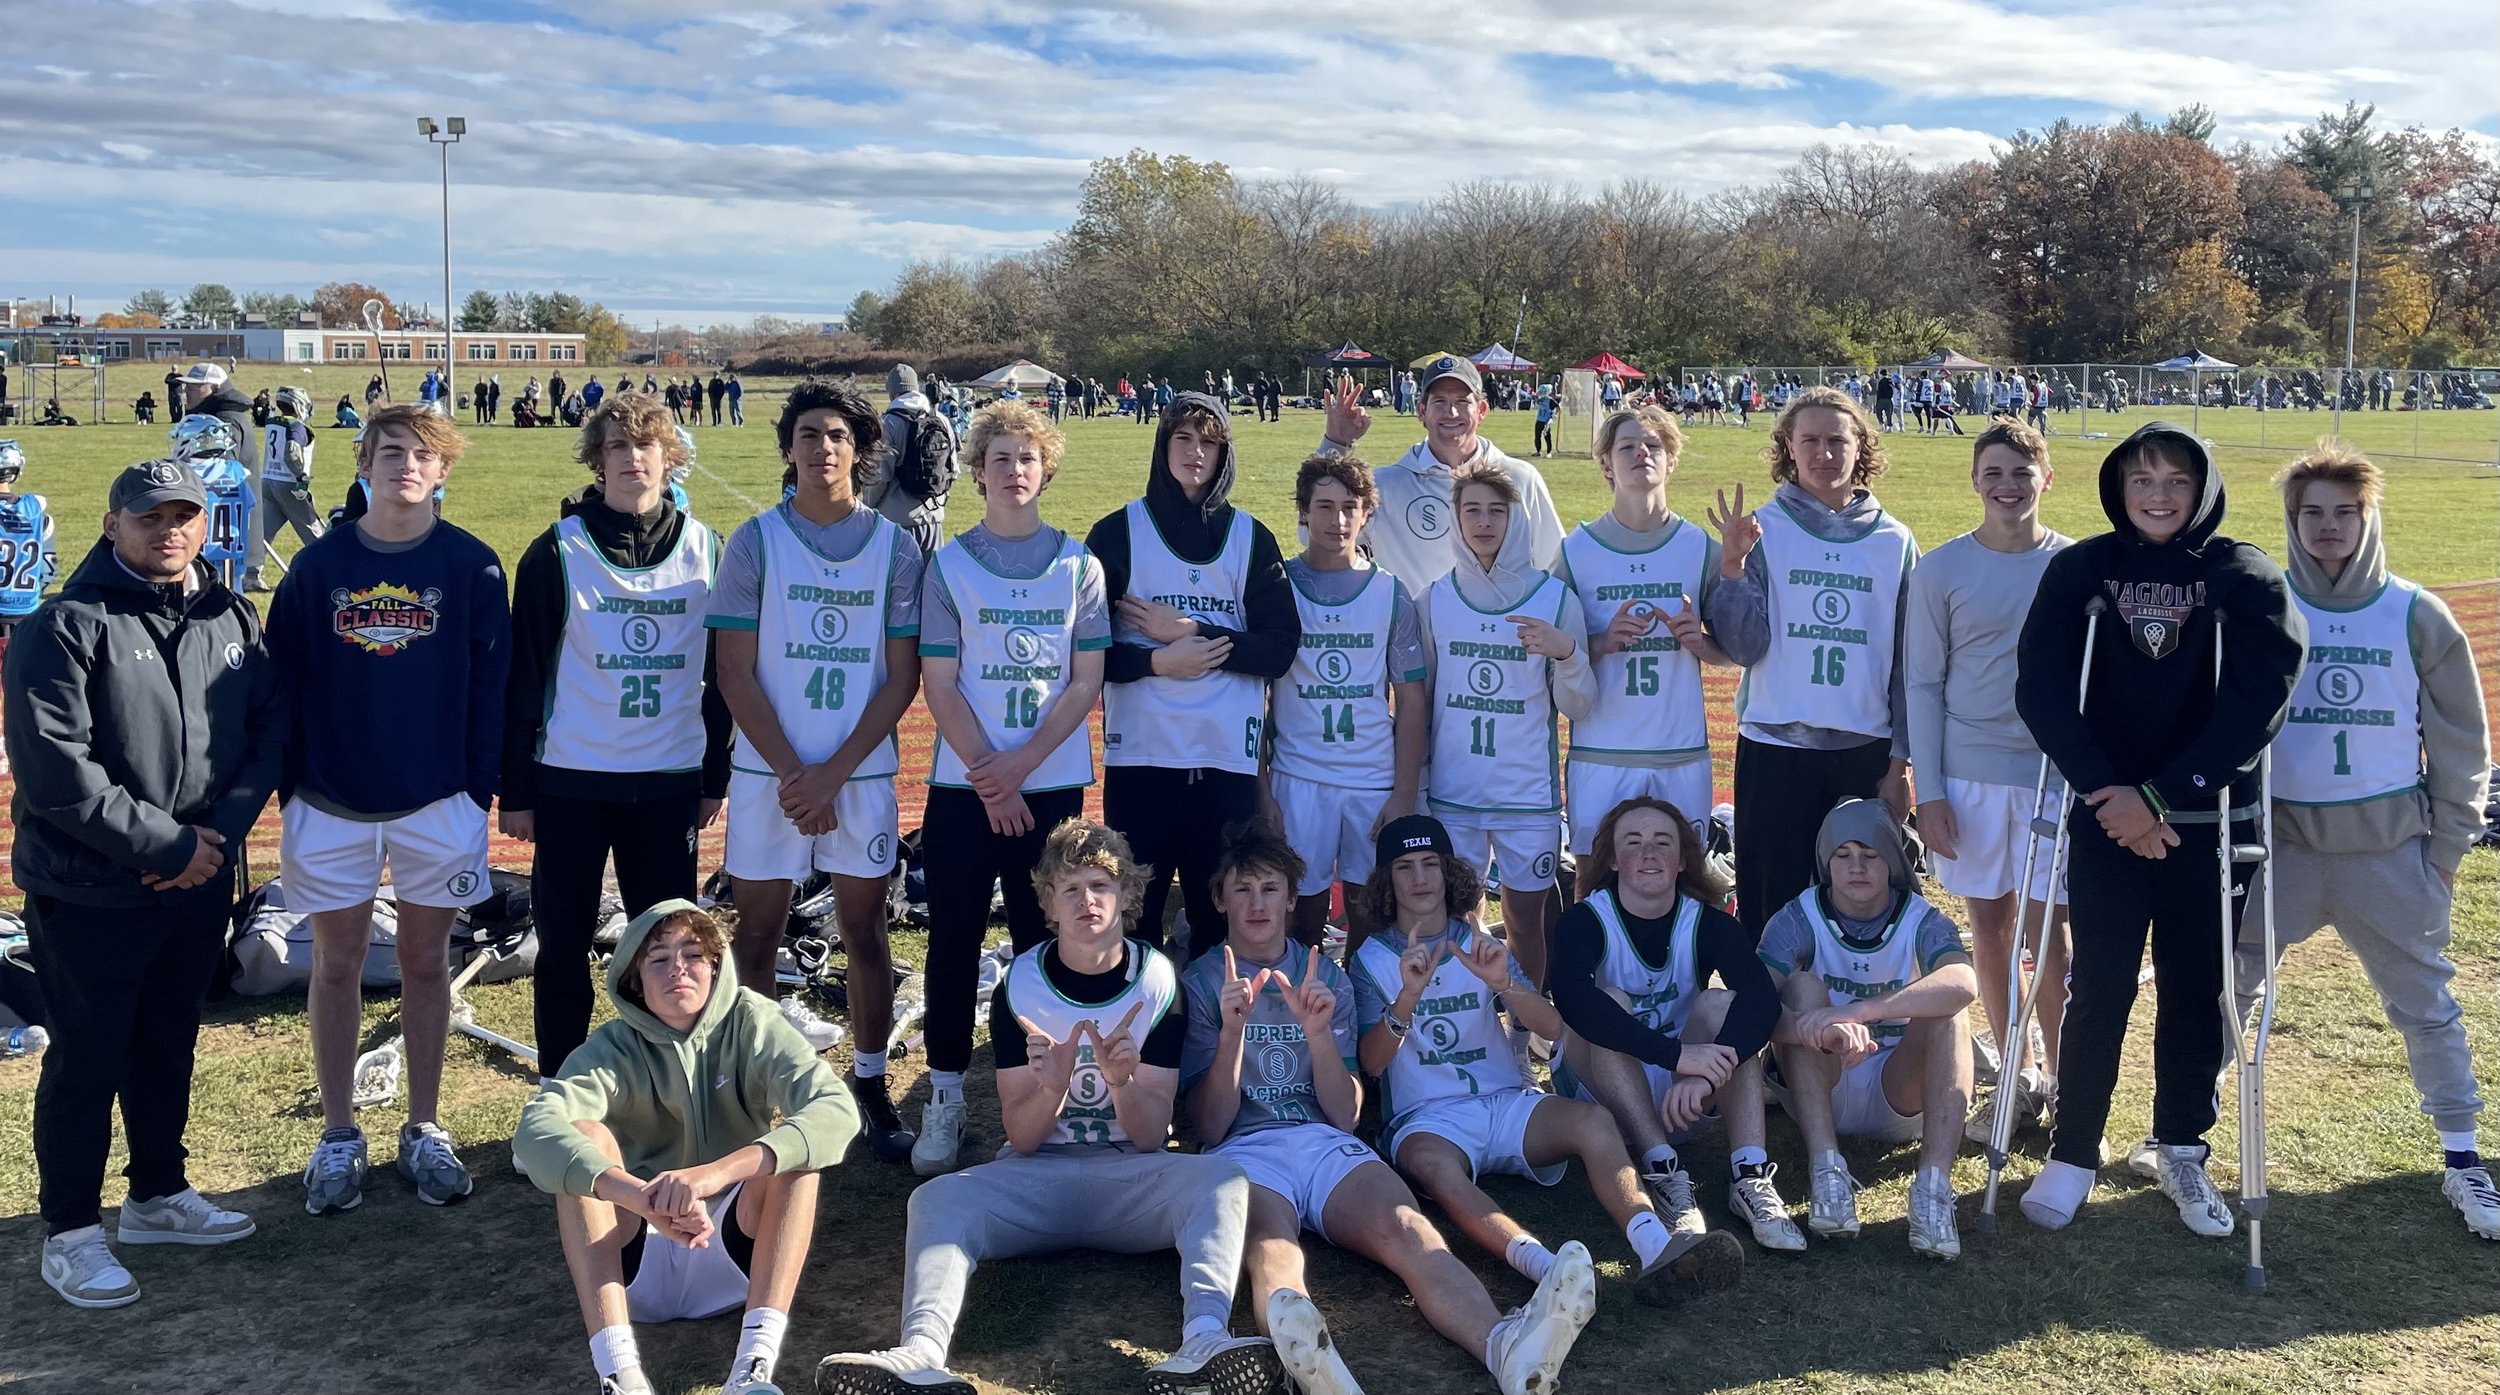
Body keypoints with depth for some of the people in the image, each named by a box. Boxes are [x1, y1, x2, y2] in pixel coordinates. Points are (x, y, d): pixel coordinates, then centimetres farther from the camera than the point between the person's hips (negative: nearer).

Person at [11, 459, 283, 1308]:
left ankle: (158, 1196, 35)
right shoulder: (66, 628, -13)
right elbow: (54, 772, -19)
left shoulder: (233, 621, 6)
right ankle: (70, 1234, 17)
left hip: (200, 884, 6)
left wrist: (218, 834, -9)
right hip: (89, 893, -5)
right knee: (87, 1057, 3)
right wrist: (166, 844, -18)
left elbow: (270, 733, 5)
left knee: (169, 1045, 18)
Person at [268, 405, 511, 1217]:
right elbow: (284, 680, 2)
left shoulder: (471, 565, -3)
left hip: (439, 801, -1)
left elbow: (491, 683, -2)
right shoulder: (319, 564, -1)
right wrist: (288, 785, 0)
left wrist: (484, 786, -5)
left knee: (427, 962, 9)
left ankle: (424, 1132, 21)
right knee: (337, 965, 8)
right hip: (332, 804, 1)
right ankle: (338, 1137, 20)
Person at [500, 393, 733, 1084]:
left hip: (671, 786, 2)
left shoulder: (704, 549, 3)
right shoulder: (557, 553, -3)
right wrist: (515, 791, -2)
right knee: (563, 948, 6)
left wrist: (716, 777, 8)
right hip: (570, 784, -2)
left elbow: (722, 671, 9)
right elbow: (523, 676, -1)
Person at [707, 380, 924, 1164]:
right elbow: (735, 673, -3)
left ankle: (871, 1084, 19)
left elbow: (902, 676, -1)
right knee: (757, 933, 5)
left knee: (865, 931, 7)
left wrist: (832, 774, -9)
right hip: (768, 773, -1)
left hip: (861, 772, 1)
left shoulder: (893, 547, 1)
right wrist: (791, 773, -10)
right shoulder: (755, 542, -1)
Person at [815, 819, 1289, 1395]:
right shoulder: (1019, 986, -1)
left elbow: (1150, 1138, -4)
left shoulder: (1158, 982, -2)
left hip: (1130, 1176, 0)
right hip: (1037, 1175, 0)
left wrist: (1122, 1081, -25)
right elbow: (1022, 1137, -2)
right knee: (936, 1197, -28)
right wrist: (1051, 1087, -24)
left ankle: (1205, 1341, -53)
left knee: (1220, 1180, -31)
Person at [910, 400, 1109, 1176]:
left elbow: (1086, 682, -1)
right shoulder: (949, 565, 1)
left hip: (1053, 783, 0)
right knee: (953, 940, 2)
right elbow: (939, 686, -2)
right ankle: (945, 1099, 12)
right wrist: (990, 780, -11)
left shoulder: (1079, 565, 3)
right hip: (963, 784, 0)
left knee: (1042, 939, 5)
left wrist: (1020, 766, -11)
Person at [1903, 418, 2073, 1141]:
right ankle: (2015, 1073, 21)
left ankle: (2056, 1073, 15)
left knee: (2047, 929, 0)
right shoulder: (1941, 571, 0)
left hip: (2058, 774, 0)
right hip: (1970, 777, 1)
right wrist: (1929, 792, -4)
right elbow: (1922, 685, 1)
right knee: (1988, 923, 8)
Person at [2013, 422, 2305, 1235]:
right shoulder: (2080, 570, -2)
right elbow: (2040, 687, -8)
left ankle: (2181, 1149, 26)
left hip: (2208, 818, 1)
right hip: (2106, 815, -1)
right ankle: (2073, 1154, 13)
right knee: (2099, 988, 0)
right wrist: (2102, 786, -18)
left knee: (2197, 990, 10)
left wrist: (2162, 795, -19)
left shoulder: (2243, 576, -3)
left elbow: (2258, 700, -13)